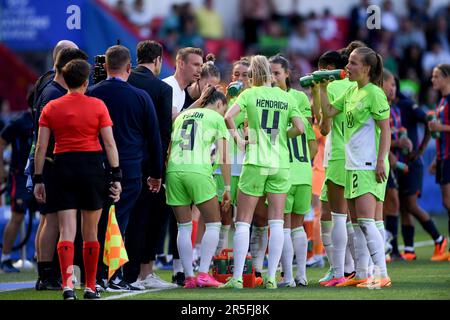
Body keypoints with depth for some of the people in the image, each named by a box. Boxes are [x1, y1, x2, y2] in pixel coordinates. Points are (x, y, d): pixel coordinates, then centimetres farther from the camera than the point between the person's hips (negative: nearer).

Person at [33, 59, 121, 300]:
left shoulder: (51, 108, 4)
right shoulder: (97, 106, -1)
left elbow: (41, 147, 2)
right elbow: (109, 143, -4)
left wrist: (38, 179, 7)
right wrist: (116, 176, 0)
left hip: (64, 166, 1)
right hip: (92, 166, -1)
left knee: (67, 232, -3)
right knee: (90, 232, 10)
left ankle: (67, 282, -22)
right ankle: (90, 287, 16)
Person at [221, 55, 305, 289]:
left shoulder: (250, 94, 0)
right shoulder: (287, 98, 7)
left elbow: (228, 116, -16)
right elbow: (300, 129, 0)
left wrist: (237, 138, -4)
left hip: (255, 163, -2)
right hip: (281, 164, 3)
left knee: (243, 222, 2)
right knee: (276, 222, 5)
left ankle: (237, 277, -3)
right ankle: (271, 277, 0)